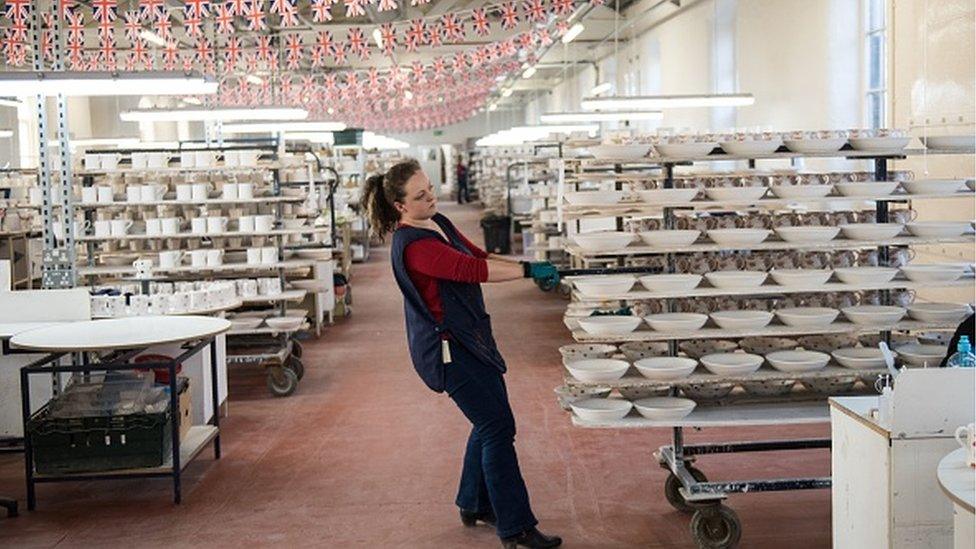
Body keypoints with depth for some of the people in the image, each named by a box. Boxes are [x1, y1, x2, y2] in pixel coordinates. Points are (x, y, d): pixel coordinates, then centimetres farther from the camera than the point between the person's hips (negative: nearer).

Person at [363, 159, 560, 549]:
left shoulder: (439, 223, 10)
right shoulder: (412, 246, -22)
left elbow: (480, 256, 11)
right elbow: (471, 269, -30)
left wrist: (530, 270, -1)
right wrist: (528, 270, -30)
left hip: (471, 338, 10)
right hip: (447, 348, -10)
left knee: (489, 422, 18)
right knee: (497, 428, -9)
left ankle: (475, 505, 33)